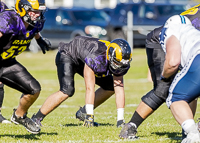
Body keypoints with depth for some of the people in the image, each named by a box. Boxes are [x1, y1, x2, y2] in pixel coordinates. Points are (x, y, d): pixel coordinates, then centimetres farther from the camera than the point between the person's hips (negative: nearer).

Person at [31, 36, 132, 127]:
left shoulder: (119, 63, -22)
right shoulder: (95, 58, -43)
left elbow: (119, 90, -19)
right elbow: (90, 89, -42)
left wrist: (120, 119, -23)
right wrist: (90, 116, -41)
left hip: (83, 61, 8)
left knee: (111, 87, 1)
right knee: (67, 91, -30)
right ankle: (36, 119, -20)